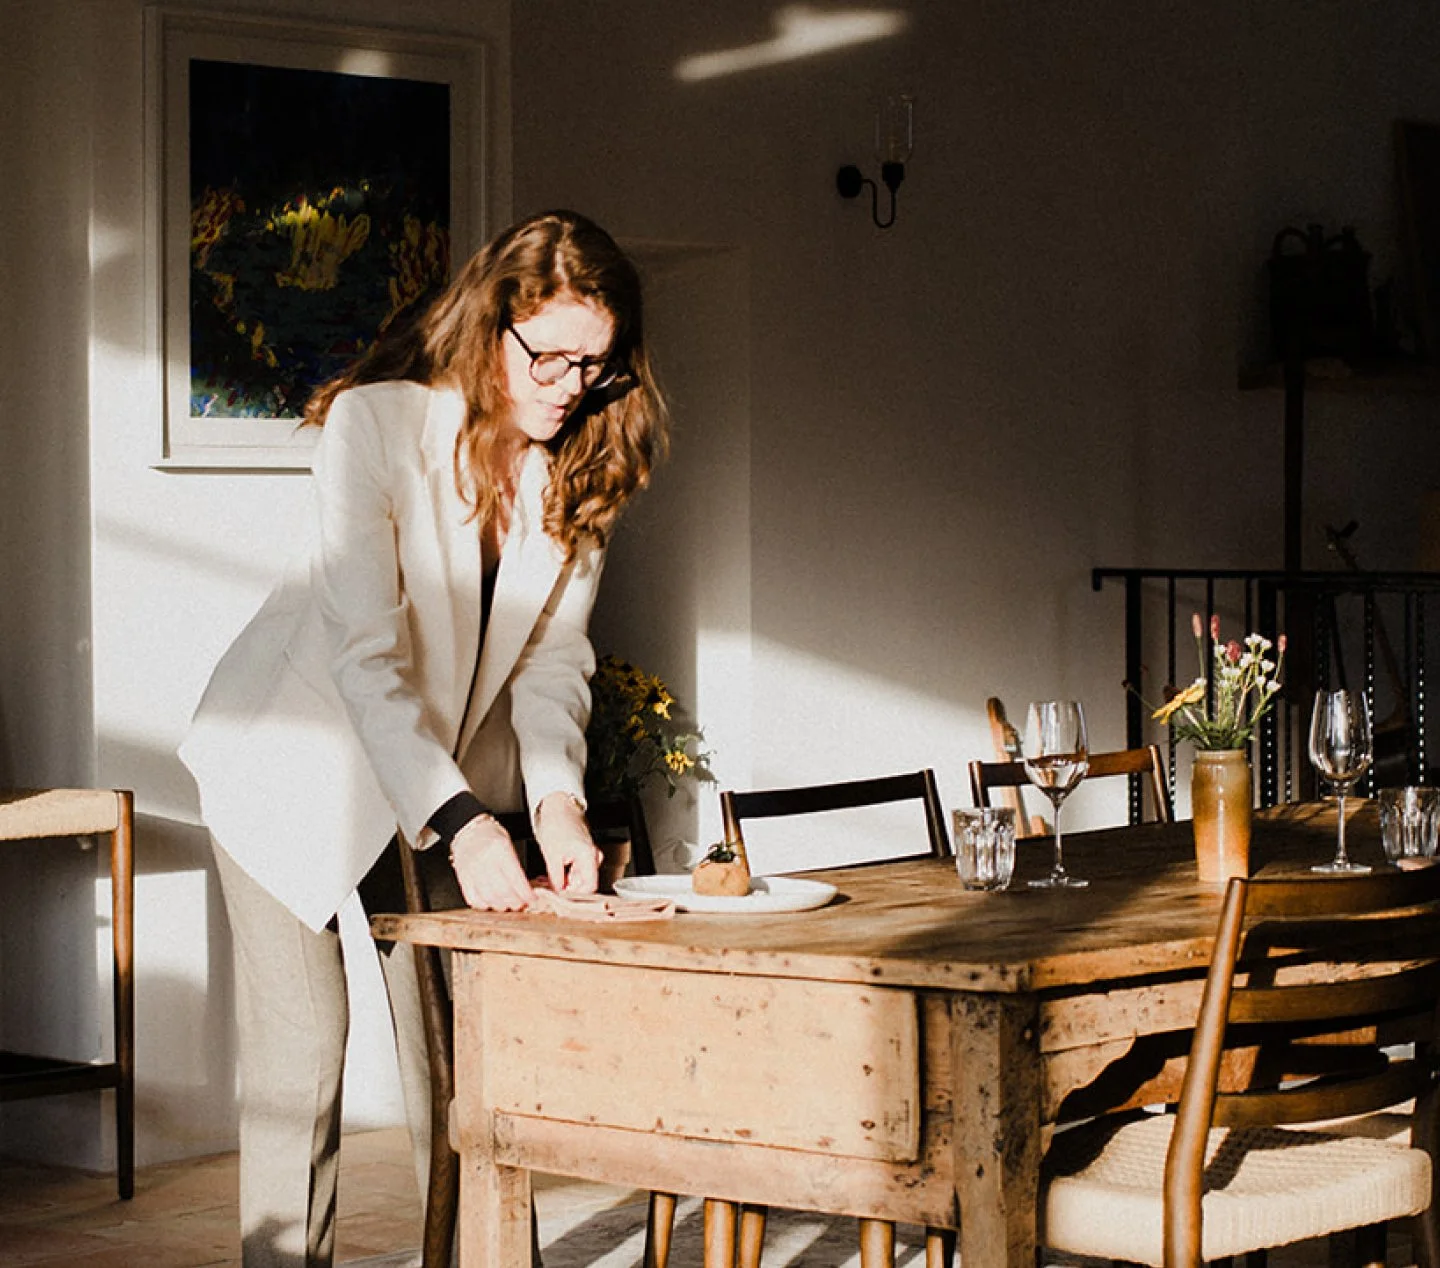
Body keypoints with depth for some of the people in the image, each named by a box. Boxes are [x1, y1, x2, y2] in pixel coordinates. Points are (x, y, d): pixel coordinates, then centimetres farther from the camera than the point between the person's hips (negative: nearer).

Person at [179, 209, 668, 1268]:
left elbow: (553, 652, -4)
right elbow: (364, 654, -30)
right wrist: (459, 823, -38)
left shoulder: (579, 464, -7)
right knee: (302, 1035, -8)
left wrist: (556, 800, -21)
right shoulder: (377, 427, -25)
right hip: (299, 753, -5)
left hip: (450, 765, 5)